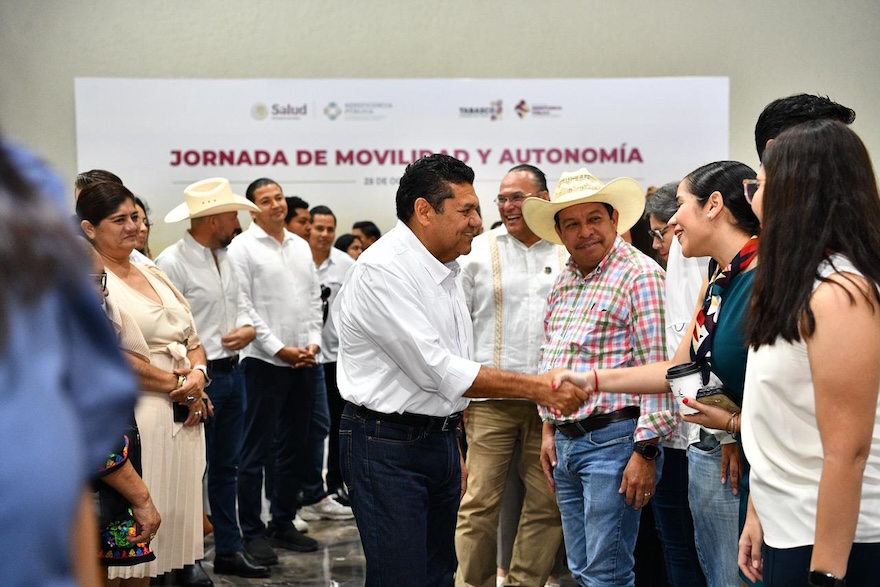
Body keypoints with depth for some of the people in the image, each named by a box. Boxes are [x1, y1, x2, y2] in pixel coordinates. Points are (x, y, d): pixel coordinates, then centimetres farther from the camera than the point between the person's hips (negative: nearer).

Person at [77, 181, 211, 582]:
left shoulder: (154, 274, 17)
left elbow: (191, 339, 18)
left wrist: (197, 375, -3)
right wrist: (174, 383, -12)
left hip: (184, 415, 7)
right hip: (134, 416, -7)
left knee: (176, 514, 11)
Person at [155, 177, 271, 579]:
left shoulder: (225, 257, 11)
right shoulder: (173, 263, -16)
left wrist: (248, 328, -2)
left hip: (232, 372, 8)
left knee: (226, 466, 16)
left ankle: (228, 549, 27)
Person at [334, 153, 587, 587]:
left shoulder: (442, 270, 12)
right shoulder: (382, 271, -18)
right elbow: (436, 370, -23)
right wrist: (537, 387, -22)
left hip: (439, 441, 9)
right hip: (388, 443, -9)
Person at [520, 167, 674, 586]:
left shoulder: (639, 274, -11)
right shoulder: (563, 281, 14)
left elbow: (657, 368, -16)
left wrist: (646, 450, -19)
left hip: (613, 438, -8)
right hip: (566, 440, 8)